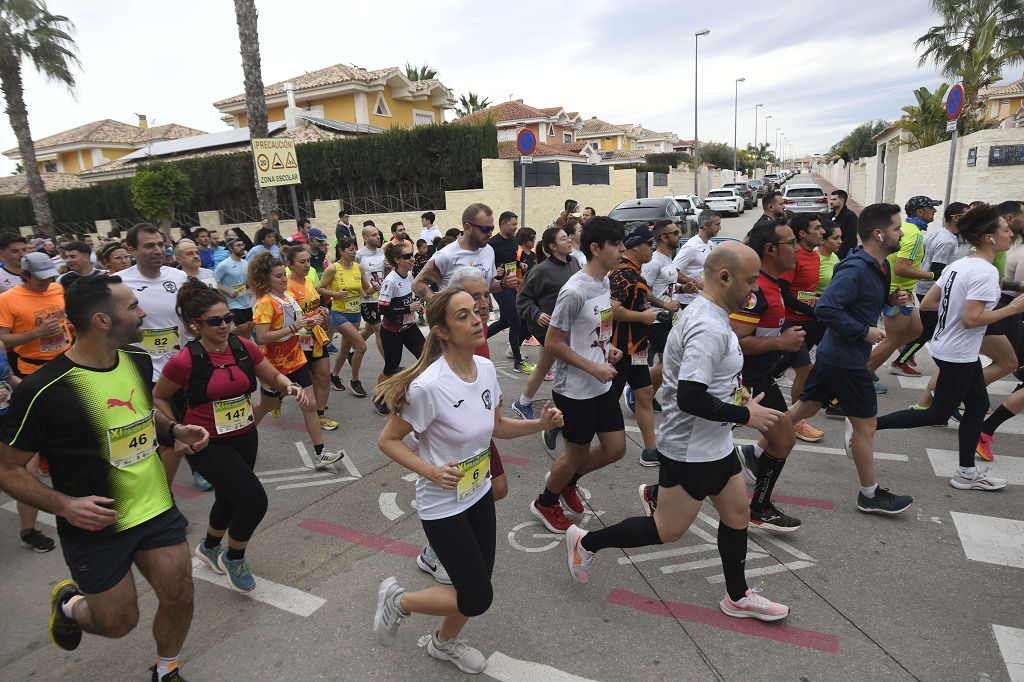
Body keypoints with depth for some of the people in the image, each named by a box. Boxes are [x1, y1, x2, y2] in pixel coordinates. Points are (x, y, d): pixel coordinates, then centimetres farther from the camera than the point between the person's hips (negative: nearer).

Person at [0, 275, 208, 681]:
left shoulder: (139, 360, -4)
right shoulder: (43, 391, -23)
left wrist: (174, 431, -4)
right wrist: (63, 505, -25)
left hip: (156, 509, 5)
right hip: (96, 526, -4)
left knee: (179, 600, 8)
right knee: (120, 622, 11)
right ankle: (69, 606, 46)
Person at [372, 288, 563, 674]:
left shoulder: (485, 368, -8)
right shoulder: (429, 386, -30)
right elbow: (388, 440, -17)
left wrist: (540, 424, -8)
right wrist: (430, 471, -29)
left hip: (480, 495, 7)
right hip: (443, 505, -6)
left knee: (476, 589, 18)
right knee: (478, 599, 0)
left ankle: (445, 642, 49)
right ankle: (397, 600, 26)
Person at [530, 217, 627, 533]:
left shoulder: (604, 281, 4)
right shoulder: (574, 291, -24)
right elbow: (553, 343, -20)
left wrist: (607, 348, 2)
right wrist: (594, 368, -22)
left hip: (602, 385, 8)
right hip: (574, 389, -8)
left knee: (616, 448, 14)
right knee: (578, 452, 9)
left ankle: (565, 480, 38)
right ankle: (545, 503, 36)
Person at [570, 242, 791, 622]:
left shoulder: (706, 315, 6)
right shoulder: (709, 328, -27)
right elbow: (690, 398, -33)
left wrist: (732, 392, 10)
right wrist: (745, 414, -21)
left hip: (715, 444, 10)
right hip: (691, 450, -10)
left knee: (736, 514, 19)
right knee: (668, 530, 4)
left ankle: (737, 597, 37)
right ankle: (586, 543, 20)